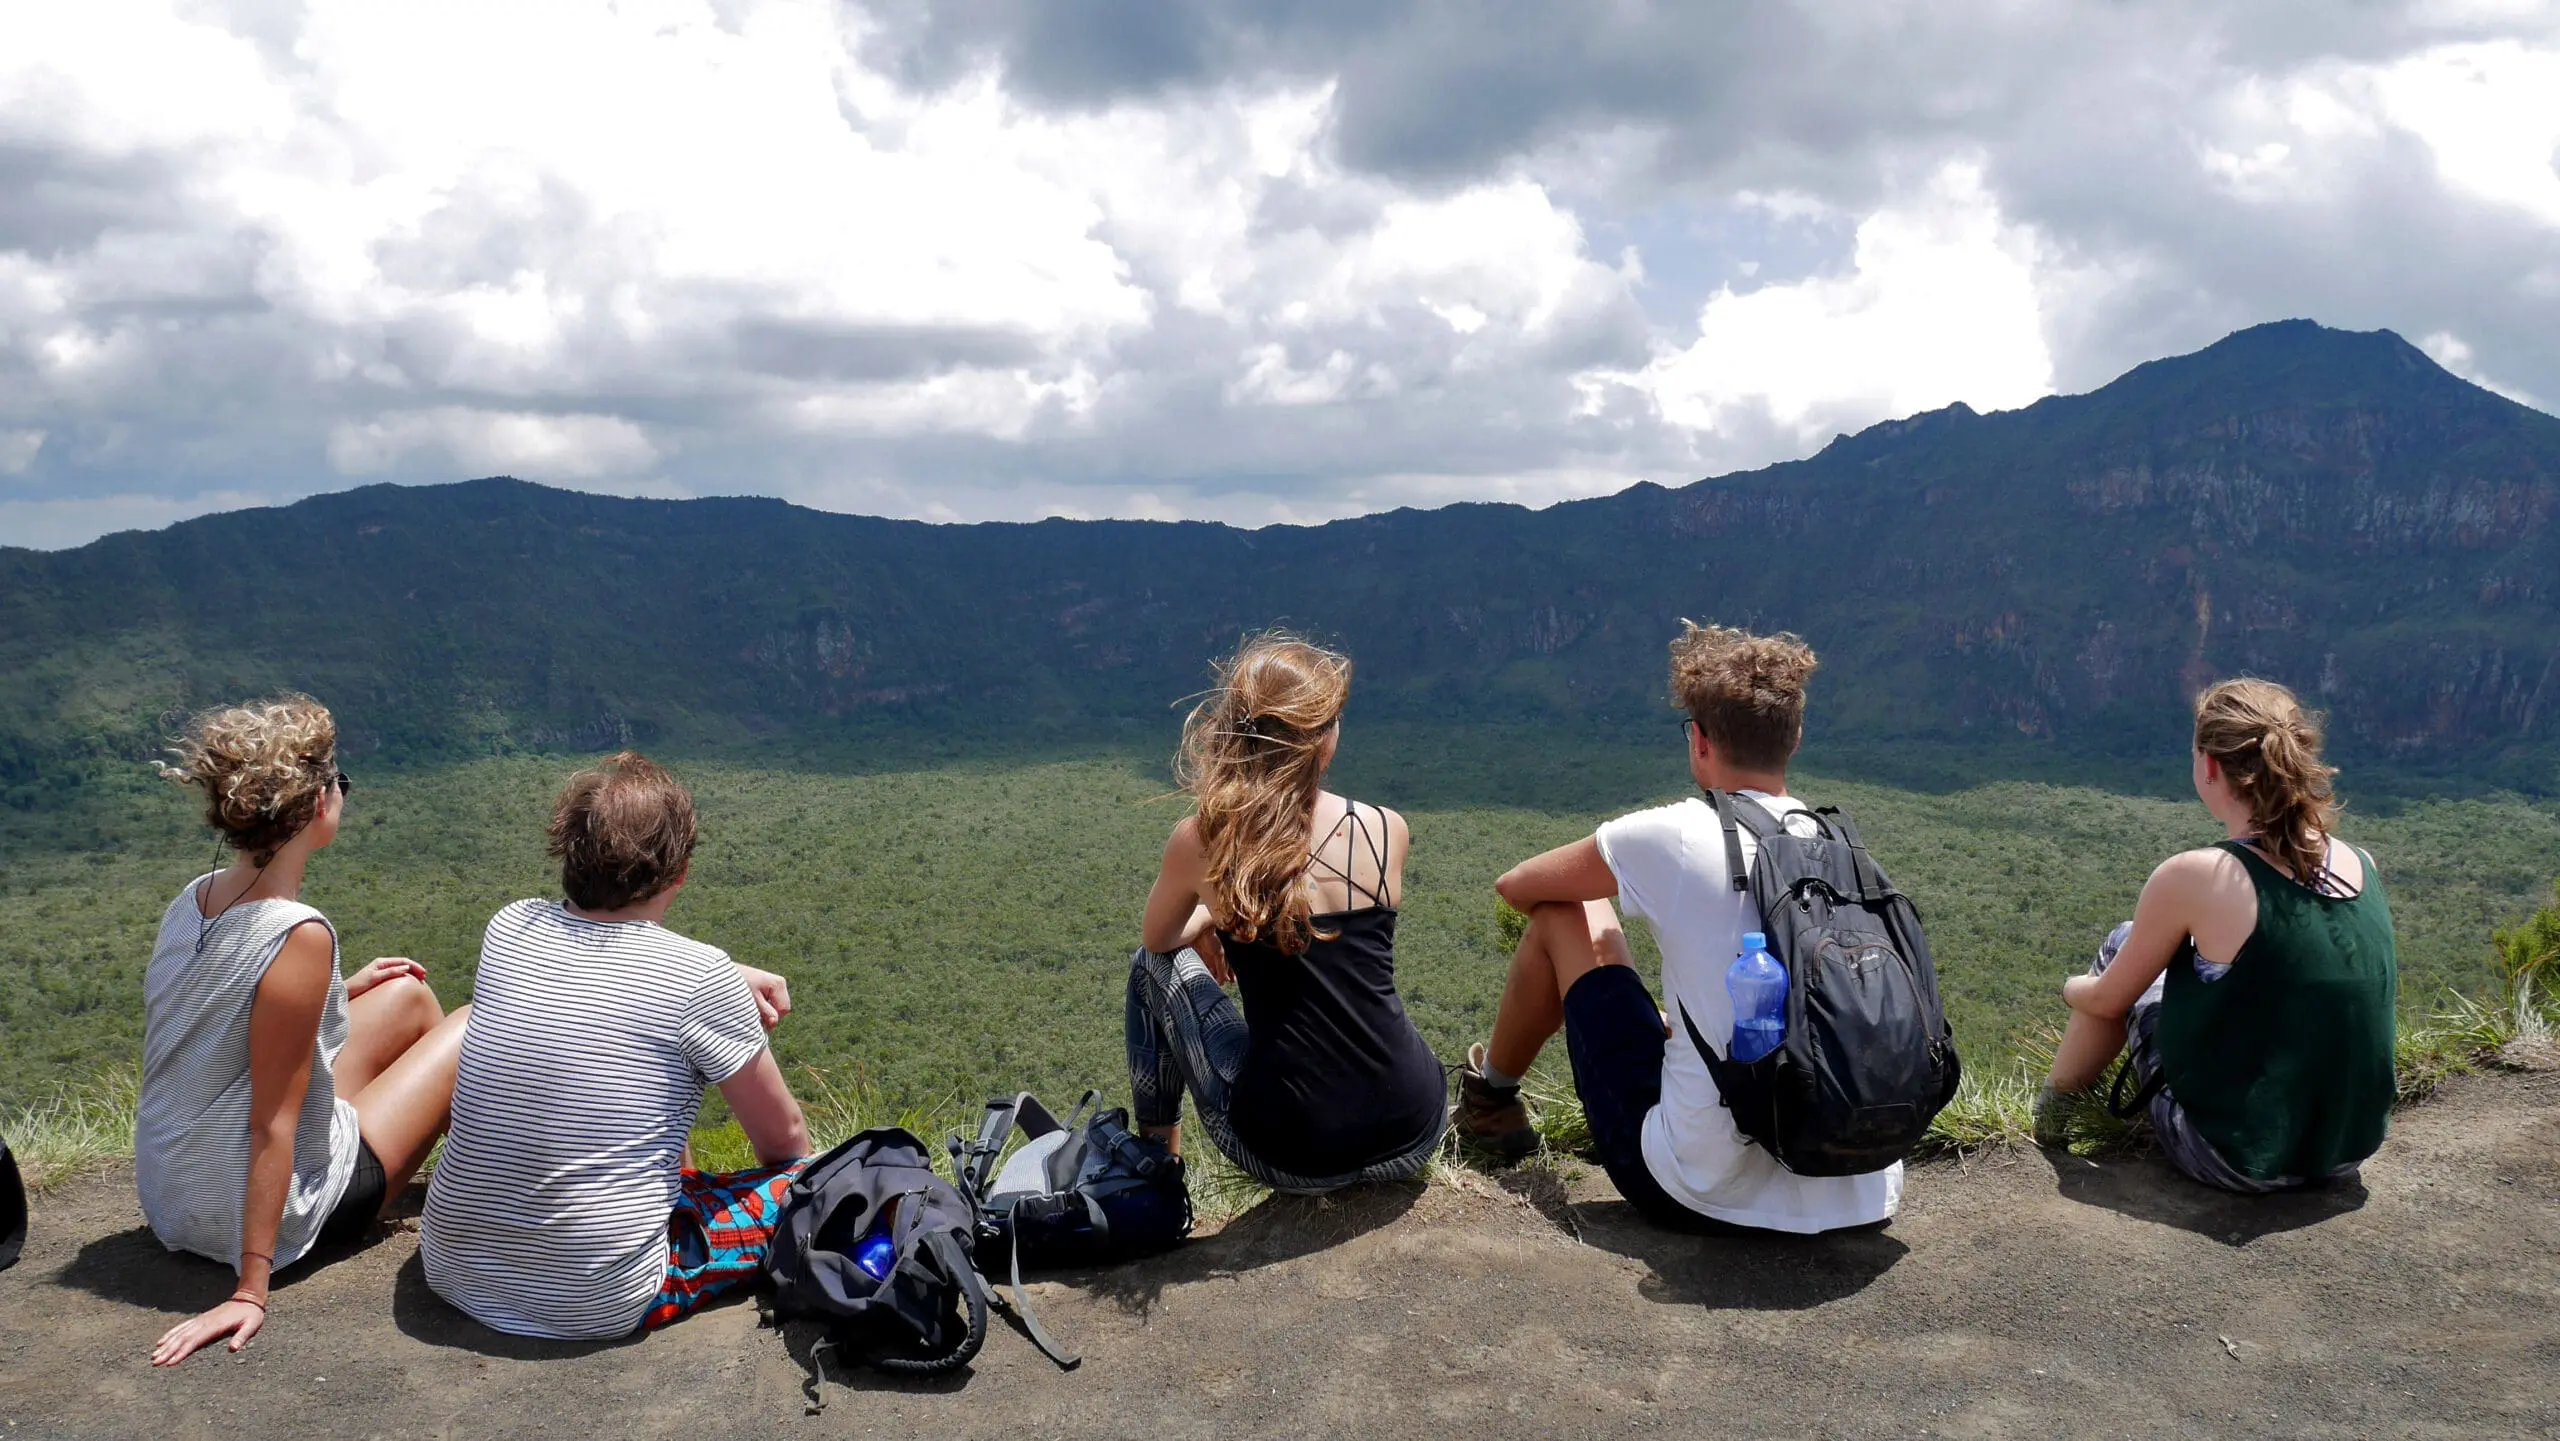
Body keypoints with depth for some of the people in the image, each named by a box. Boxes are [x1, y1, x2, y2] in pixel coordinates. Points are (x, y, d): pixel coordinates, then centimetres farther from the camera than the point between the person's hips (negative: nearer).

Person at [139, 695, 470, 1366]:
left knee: (408, 996, 20)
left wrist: (341, 992, 20)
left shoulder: (194, 899, -4)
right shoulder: (299, 936, -29)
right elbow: (272, 1126, -27)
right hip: (273, 1211, -8)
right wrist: (251, 1288, -22)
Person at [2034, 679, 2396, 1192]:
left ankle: (2053, 1106, 30)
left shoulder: (2195, 876, -19)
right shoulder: (2362, 866, -2)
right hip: (2351, 1151, 6)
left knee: (2124, 949, 14)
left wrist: (2072, 987, 19)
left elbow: (2107, 1001, -4)